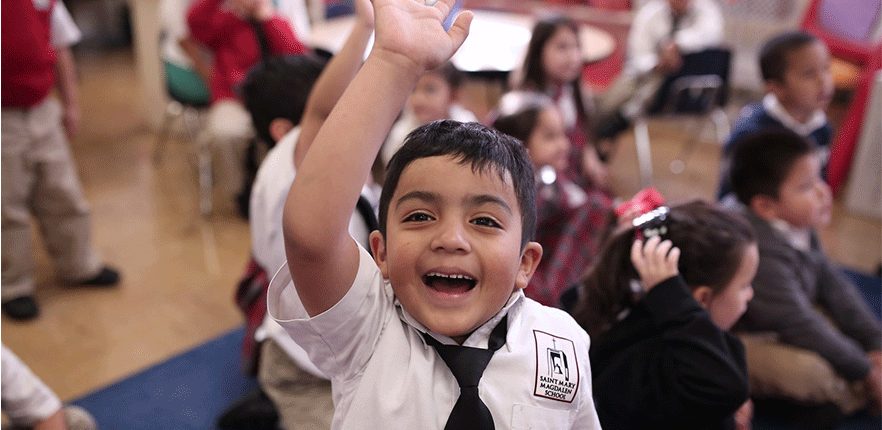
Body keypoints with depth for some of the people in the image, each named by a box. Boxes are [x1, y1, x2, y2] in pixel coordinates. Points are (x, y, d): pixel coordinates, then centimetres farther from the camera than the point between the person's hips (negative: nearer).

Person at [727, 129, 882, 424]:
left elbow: (834, 287, 7)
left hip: (777, 330, 10)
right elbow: (798, 325, -29)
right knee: (807, 368, -30)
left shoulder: (800, 231, -3)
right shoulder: (764, 252, -34)